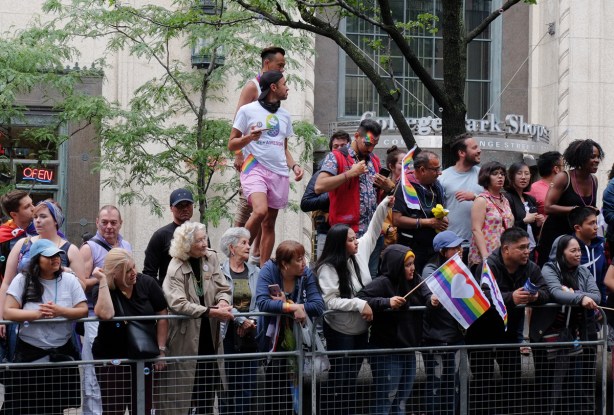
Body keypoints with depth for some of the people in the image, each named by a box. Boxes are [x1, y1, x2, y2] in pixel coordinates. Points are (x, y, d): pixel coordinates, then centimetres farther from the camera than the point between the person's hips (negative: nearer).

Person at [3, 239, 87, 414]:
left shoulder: (69, 280, 3)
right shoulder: (23, 280, -2)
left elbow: (83, 310, -3)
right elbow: (8, 312, -9)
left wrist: (60, 311, -19)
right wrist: (37, 314, -21)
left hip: (62, 352, 2)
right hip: (29, 353, -2)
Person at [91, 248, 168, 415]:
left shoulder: (147, 283, -3)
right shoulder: (102, 289, -8)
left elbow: (162, 317, 3)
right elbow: (106, 314, -29)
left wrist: (161, 350, -1)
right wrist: (103, 281, -23)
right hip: (111, 359, -2)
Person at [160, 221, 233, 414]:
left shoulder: (211, 258, 3)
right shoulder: (176, 269, -14)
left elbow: (223, 288, 5)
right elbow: (178, 304, -25)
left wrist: (223, 301, -20)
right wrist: (212, 311, -29)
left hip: (209, 334, 5)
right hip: (185, 337, -5)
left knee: (209, 384, 12)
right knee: (183, 387, 0)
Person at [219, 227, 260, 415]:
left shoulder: (255, 272, 10)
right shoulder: (220, 271, -3)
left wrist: (252, 321, -11)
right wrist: (241, 320, -17)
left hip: (250, 334, 3)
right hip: (228, 334, -3)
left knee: (248, 385, 1)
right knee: (227, 384, 0)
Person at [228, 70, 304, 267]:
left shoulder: (284, 115, 18)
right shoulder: (248, 110, 1)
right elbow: (232, 145, 2)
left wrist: (294, 166, 8)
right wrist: (249, 137, -17)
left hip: (279, 173, 6)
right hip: (255, 168, -6)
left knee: (269, 222, 5)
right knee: (260, 211, -27)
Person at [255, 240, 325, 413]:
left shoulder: (306, 274, -5)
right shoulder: (269, 270, -11)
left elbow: (318, 306, -16)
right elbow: (262, 302, -25)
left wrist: (284, 304, -22)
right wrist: (293, 307, -29)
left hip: (295, 339, 2)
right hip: (272, 339, -2)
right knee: (272, 385, 6)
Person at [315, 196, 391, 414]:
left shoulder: (360, 252, -3)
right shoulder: (328, 269, -21)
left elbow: (372, 232, 9)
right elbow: (330, 301, -25)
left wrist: (384, 205, 0)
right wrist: (360, 304, -28)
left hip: (361, 329, 7)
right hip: (340, 331, -7)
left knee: (353, 377, 15)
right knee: (339, 378, 1)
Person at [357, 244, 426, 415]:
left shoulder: (415, 281, 8)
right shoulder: (383, 283, -13)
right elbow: (360, 298, -22)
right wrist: (387, 302, -31)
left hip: (408, 351, 7)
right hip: (387, 352, -7)